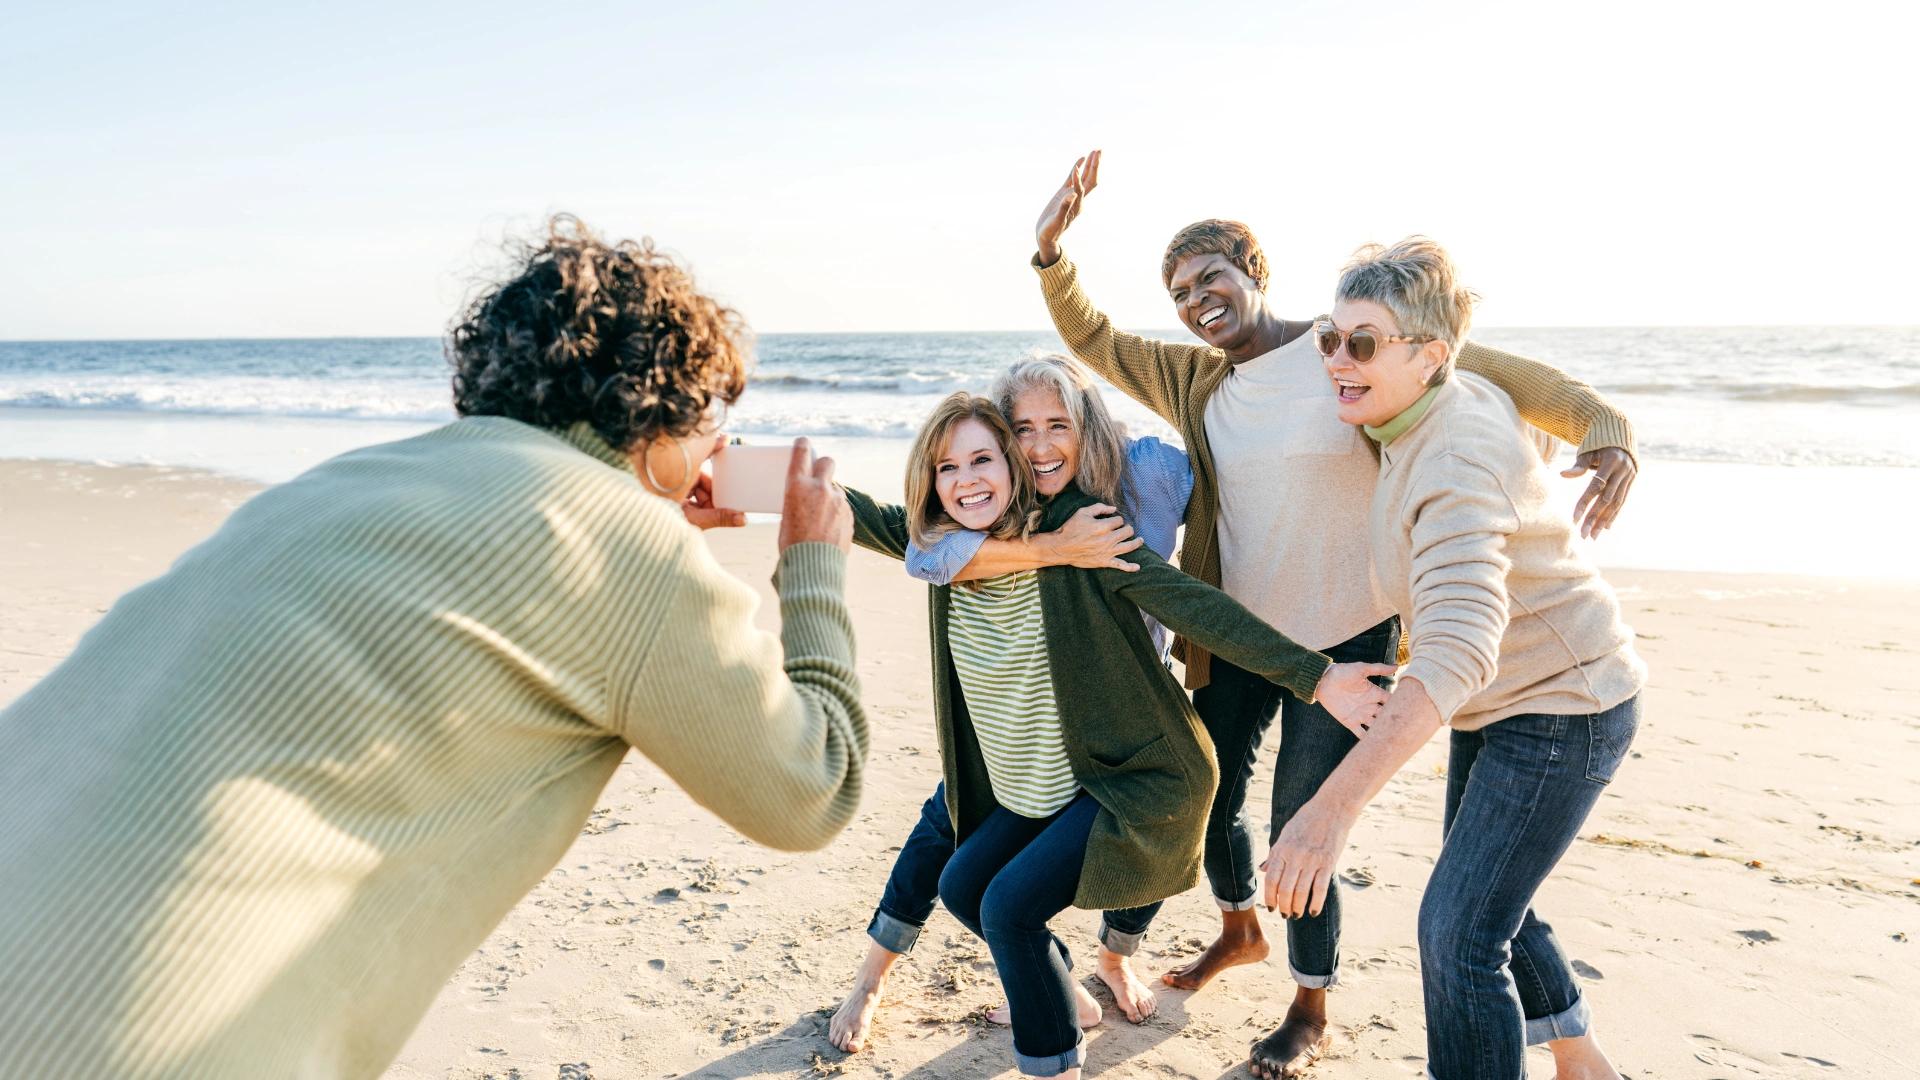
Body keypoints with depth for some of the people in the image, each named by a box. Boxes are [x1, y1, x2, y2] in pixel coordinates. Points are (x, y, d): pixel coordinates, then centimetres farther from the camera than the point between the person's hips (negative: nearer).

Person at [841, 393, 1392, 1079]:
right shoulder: (943, 547, -5)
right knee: (960, 887, 15)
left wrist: (1313, 677, -28)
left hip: (1134, 779, -7)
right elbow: (858, 515, 10)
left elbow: (1192, 605, -24)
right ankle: (1055, 980, 42)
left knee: (1010, 904, -18)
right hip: (1035, 788, 8)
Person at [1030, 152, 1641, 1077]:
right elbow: (1092, 342, 10)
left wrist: (1604, 427, -32)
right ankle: (1240, 930, 50)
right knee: (1209, 797, 18)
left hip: (1341, 641, -5)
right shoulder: (1194, 379, 3)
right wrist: (1051, 250, -7)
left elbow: (1499, 371, -16)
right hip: (1236, 635, 6)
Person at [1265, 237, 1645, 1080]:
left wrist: (1333, 807, -57)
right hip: (1501, 699, 10)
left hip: (1564, 709, -10)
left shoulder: (1458, 458, -33)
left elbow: (1457, 652, -47)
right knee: (1485, 900, 23)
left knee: (1458, 930, -10)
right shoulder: (1445, 406, -4)